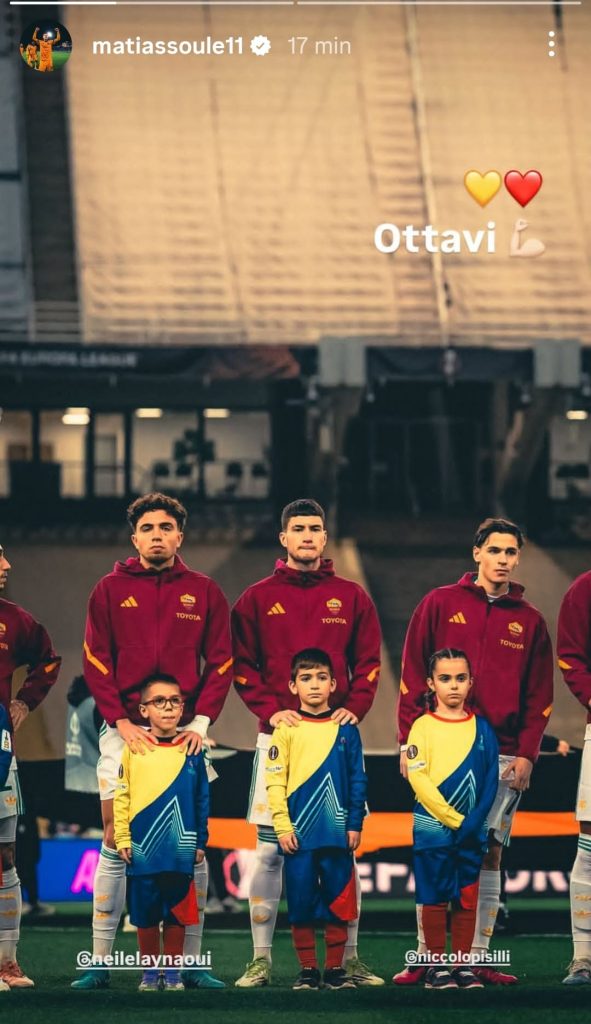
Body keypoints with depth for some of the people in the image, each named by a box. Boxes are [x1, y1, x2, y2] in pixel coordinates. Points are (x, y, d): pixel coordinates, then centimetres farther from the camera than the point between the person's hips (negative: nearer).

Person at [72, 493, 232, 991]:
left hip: (185, 731, 1)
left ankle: (191, 961, 1)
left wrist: (202, 720, -6)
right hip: (124, 730, -1)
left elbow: (221, 662, 6)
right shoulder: (111, 590, 6)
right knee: (116, 841, -3)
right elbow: (96, 662, 2)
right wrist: (122, 723, -8)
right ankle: (100, 961, -3)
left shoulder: (204, 592, 8)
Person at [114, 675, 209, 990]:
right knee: (145, 915, 6)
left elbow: (202, 799, 7)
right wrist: (123, 838, -3)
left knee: (177, 914, 5)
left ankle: (172, 973, 14)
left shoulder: (191, 752, 3)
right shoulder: (134, 750, 0)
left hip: (180, 851, 1)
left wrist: (200, 842, 5)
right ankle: (150, 973, 16)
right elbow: (121, 797, 1)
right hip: (142, 850, 0)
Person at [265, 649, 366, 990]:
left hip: (338, 833, 1)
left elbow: (357, 780, 7)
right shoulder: (287, 729, 1)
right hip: (299, 833, -1)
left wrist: (355, 824, 1)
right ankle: (308, 970, 10)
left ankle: (336, 968, 12)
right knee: (301, 901, 2)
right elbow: (275, 780, -1)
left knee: (339, 899, 3)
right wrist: (282, 826, -7)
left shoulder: (346, 729, 5)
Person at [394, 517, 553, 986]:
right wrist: (409, 740, -3)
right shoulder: (440, 605, 5)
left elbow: (540, 696, 10)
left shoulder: (529, 621, 10)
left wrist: (527, 753, -1)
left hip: (502, 756, 2)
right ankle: (426, 956, -2)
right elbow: (413, 676, 4)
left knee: (489, 855, 1)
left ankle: (477, 958, 4)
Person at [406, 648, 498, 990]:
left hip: (471, 831, 3)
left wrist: (475, 821, -12)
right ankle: (437, 965, 7)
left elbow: (491, 780, 2)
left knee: (467, 898, 5)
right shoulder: (424, 726, -3)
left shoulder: (481, 728, 5)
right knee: (435, 898, 1)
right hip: (432, 830, -3)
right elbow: (419, 779, -10)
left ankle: (463, 965, 11)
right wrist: (453, 819, -14)